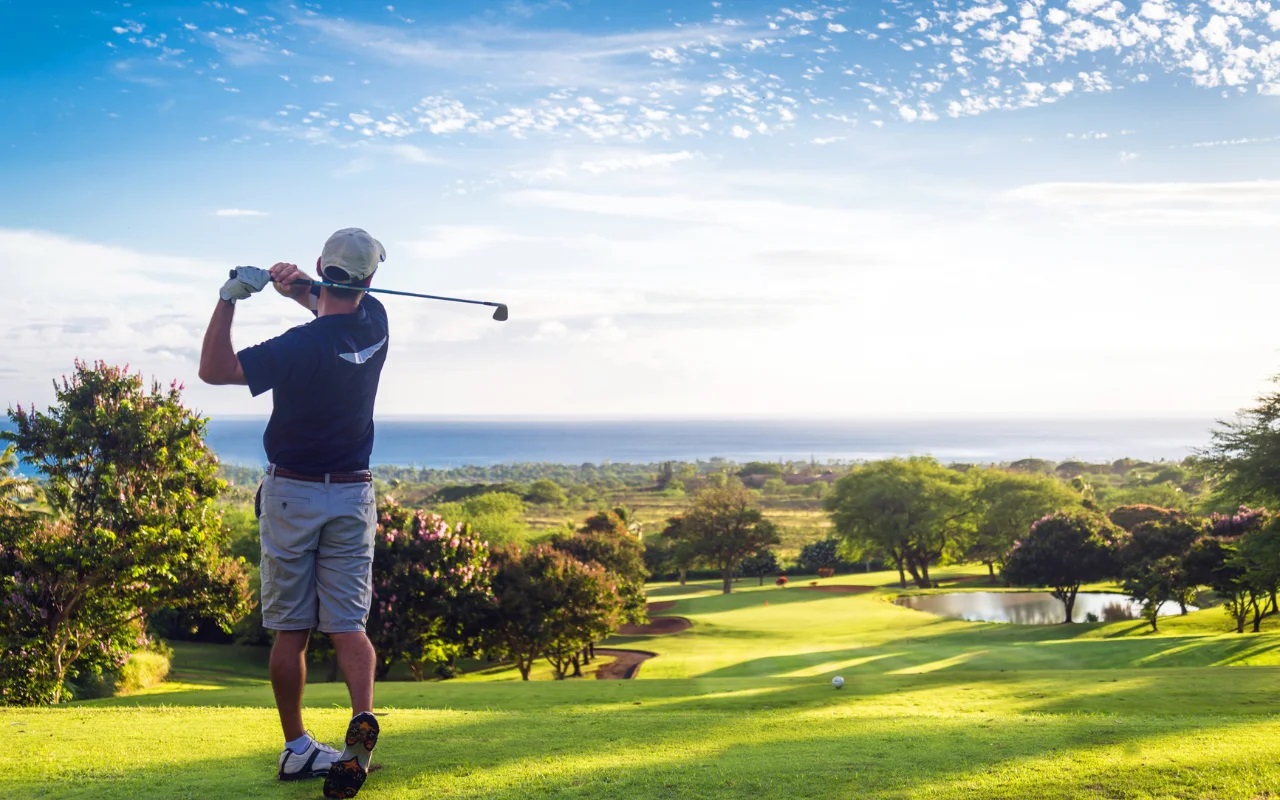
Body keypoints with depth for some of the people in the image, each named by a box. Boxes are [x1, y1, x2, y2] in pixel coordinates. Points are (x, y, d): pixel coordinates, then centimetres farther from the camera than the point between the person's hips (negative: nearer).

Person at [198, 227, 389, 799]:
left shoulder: (302, 346, -20)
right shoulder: (375, 323, -2)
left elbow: (214, 369, -14)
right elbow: (339, 308, 19)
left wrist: (230, 297, -20)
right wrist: (300, 288, -2)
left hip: (291, 495, -4)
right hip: (353, 496, 4)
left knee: (290, 631, 6)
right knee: (348, 624, 1)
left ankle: (297, 749, 12)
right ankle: (363, 718, -22)